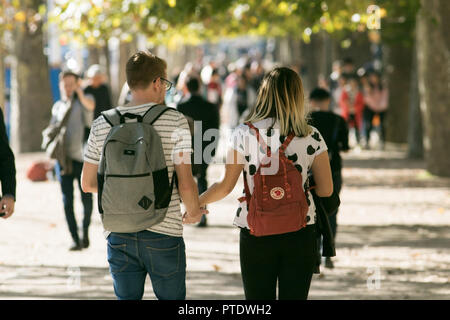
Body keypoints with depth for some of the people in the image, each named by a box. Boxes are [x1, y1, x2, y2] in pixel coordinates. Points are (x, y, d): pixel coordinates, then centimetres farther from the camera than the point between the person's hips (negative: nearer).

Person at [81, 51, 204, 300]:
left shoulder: (102, 124, 3)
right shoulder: (175, 121, -8)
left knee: (127, 298, 11)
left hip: (118, 235, 3)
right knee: (171, 298, 10)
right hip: (163, 233, -3)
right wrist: (194, 212, 10)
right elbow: (185, 185, -10)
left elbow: (88, 184, 9)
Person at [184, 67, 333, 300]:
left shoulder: (244, 134, -6)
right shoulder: (311, 137, -2)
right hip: (300, 234, 1)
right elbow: (326, 190, 0)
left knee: (258, 299, 7)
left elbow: (225, 186, -3)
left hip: (255, 233, -1)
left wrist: (195, 202, 14)